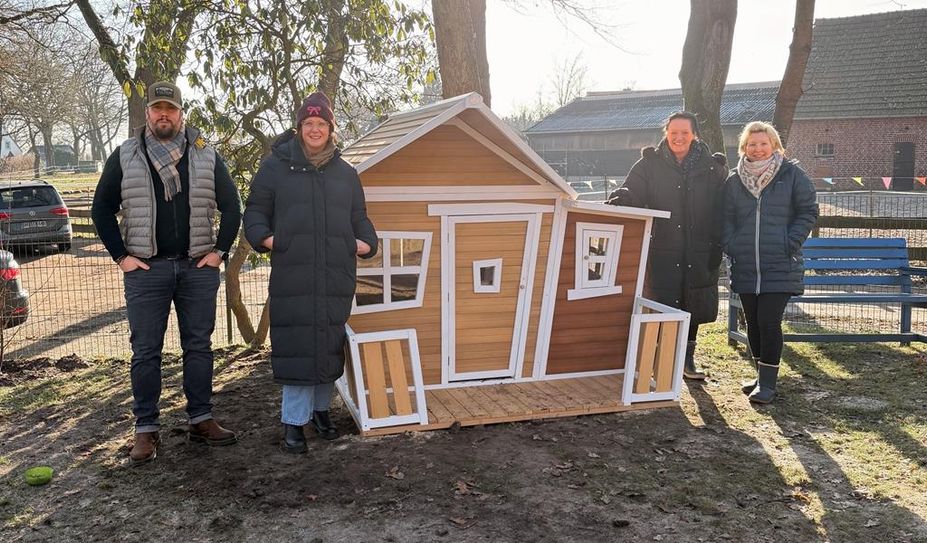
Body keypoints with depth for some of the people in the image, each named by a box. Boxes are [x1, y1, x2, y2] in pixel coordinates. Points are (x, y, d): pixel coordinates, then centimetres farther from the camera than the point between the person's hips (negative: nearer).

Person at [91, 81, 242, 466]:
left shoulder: (206, 157, 7)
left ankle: (201, 420, 17)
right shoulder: (124, 157, 5)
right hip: (146, 270, -1)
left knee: (199, 346, 7)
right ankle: (146, 430, 11)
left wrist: (219, 251, 2)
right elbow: (102, 210, 7)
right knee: (145, 351, 2)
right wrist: (121, 256, -1)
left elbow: (231, 206, 10)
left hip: (198, 268, 1)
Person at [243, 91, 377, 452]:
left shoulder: (345, 173, 16)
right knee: (295, 346, -5)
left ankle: (320, 408, 24)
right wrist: (263, 236, -9)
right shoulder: (276, 166, 7)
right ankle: (294, 422, 4)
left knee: (331, 344, 7)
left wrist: (366, 242, 3)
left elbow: (359, 217, 22)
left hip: (336, 277, 3)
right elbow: (255, 209, 10)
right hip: (291, 276, -3)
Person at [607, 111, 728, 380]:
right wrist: (620, 198, -32)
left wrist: (716, 249, -4)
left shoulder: (712, 167, 4)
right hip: (661, 253, -2)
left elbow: (721, 212, 3)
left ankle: (687, 359, 32)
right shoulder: (650, 164, 2)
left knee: (692, 308, 14)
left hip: (699, 254, 2)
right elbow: (632, 192, -8)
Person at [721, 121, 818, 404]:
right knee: (753, 322, 11)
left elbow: (808, 212, 2)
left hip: (779, 266, -4)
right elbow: (726, 218, 13)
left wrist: (790, 244, -8)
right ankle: (762, 375, 27)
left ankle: (768, 382, 1)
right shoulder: (734, 180, 10)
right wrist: (730, 246, -1)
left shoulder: (792, 175, 2)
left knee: (769, 322, -9)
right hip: (745, 266, 4)